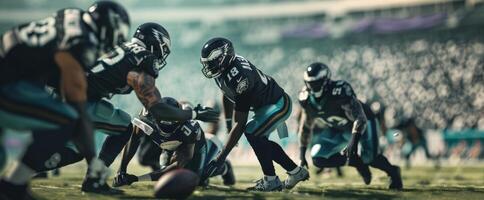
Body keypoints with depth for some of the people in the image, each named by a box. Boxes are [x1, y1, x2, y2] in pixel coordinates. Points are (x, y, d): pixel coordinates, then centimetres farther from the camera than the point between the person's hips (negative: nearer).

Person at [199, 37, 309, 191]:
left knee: (252, 134, -23)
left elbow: (240, 124, -35)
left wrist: (221, 158, -34)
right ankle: (296, 172, 25)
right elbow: (227, 95, 12)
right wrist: (228, 123, 13)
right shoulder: (223, 69, -10)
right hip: (264, 105, 10)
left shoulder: (238, 78, -36)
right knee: (260, 141, 12)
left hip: (278, 104, -10)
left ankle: (271, 180, -10)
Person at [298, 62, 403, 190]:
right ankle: (356, 161, 5)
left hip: (361, 124, -6)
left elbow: (360, 119, -36)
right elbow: (305, 126, 3)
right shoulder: (308, 100, -12)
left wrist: (354, 142, -50)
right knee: (318, 159, -11)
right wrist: (302, 154, 4)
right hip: (339, 130, 6)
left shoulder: (339, 92, -33)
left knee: (369, 157, -26)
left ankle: (392, 171, 5)